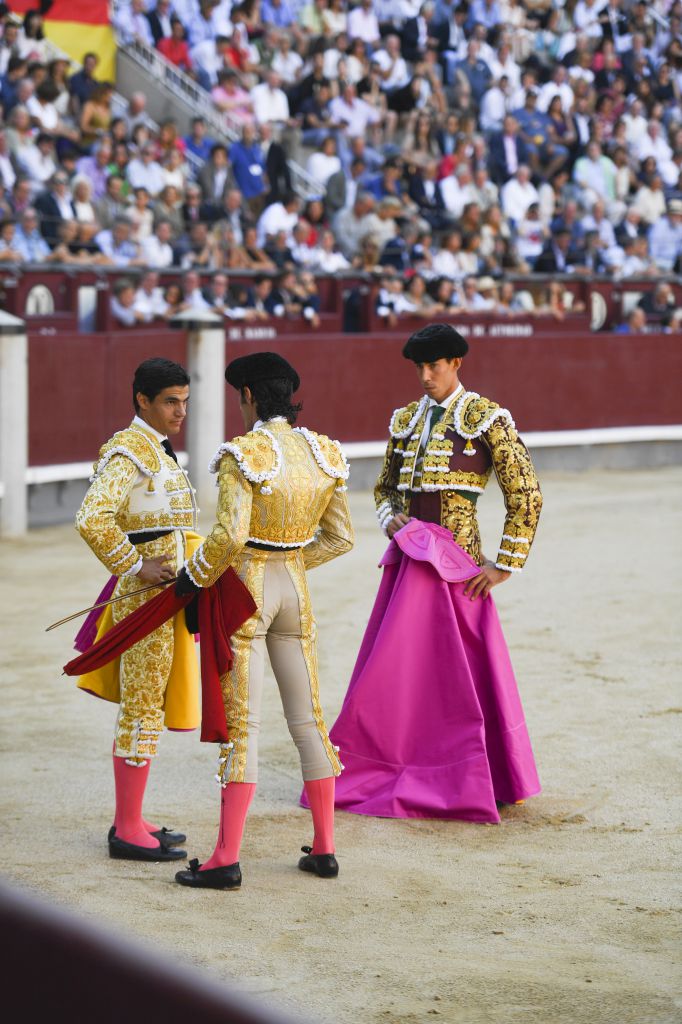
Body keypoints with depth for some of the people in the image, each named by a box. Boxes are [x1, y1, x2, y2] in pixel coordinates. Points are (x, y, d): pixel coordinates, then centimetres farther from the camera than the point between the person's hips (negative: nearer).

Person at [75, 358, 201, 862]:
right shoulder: (127, 452, -15)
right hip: (147, 595, -10)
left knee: (142, 708, 14)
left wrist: (187, 578, 19)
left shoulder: (159, 450, 16)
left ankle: (131, 820, 21)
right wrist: (136, 567, -22)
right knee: (143, 711, -7)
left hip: (169, 597, 10)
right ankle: (128, 831, -3)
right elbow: (92, 520, -28)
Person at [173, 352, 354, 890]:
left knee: (242, 722, -5)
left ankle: (226, 859, -4)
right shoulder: (323, 453, 3)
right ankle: (324, 849, 17)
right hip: (296, 588, 6)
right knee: (308, 717, 12)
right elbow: (341, 537, 8)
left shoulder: (245, 454, -16)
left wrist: (194, 577, -8)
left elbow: (229, 535, -24)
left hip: (246, 583, -5)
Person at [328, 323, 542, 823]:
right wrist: (391, 519, 2)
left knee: (464, 666, -3)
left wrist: (504, 565, -10)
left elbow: (526, 495, -7)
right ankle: (384, 769, 15)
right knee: (396, 665, 7)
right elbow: (386, 486, 25)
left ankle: (480, 781, 7)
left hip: (456, 558, -6)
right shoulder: (406, 419, 13)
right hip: (408, 555, 6)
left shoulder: (486, 418, -6)